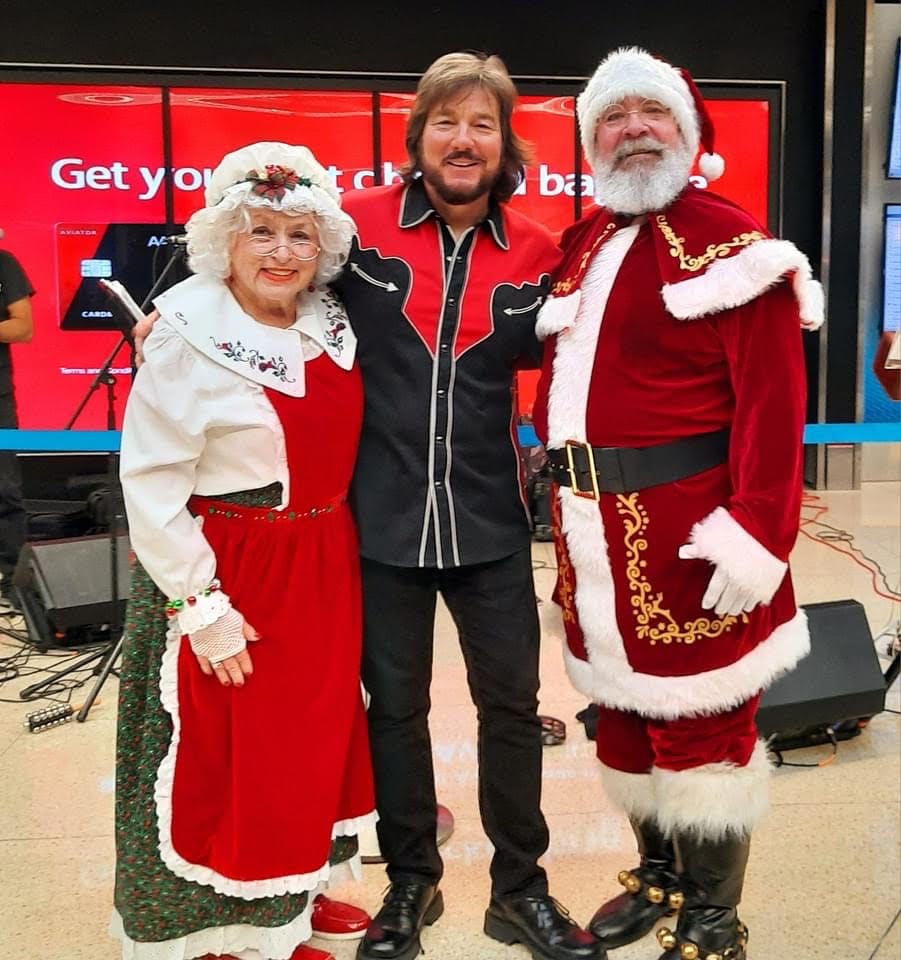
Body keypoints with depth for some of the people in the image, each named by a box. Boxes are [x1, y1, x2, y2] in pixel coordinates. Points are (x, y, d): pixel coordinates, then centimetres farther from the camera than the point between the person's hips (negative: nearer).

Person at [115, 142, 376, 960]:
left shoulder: (332, 325, 2)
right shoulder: (189, 338, -16)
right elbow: (150, 485, -17)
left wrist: (337, 549, 10)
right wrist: (203, 607, -17)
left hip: (324, 570, 7)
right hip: (229, 574, -6)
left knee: (311, 738, 19)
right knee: (223, 757, 7)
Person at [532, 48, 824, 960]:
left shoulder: (727, 239, -8)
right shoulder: (582, 245, 13)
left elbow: (772, 399, -16)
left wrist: (755, 533, -23)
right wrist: (560, 493, 14)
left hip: (685, 530, -7)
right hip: (595, 529, 7)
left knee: (700, 719, 4)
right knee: (623, 707, 18)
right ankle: (659, 875, 40)